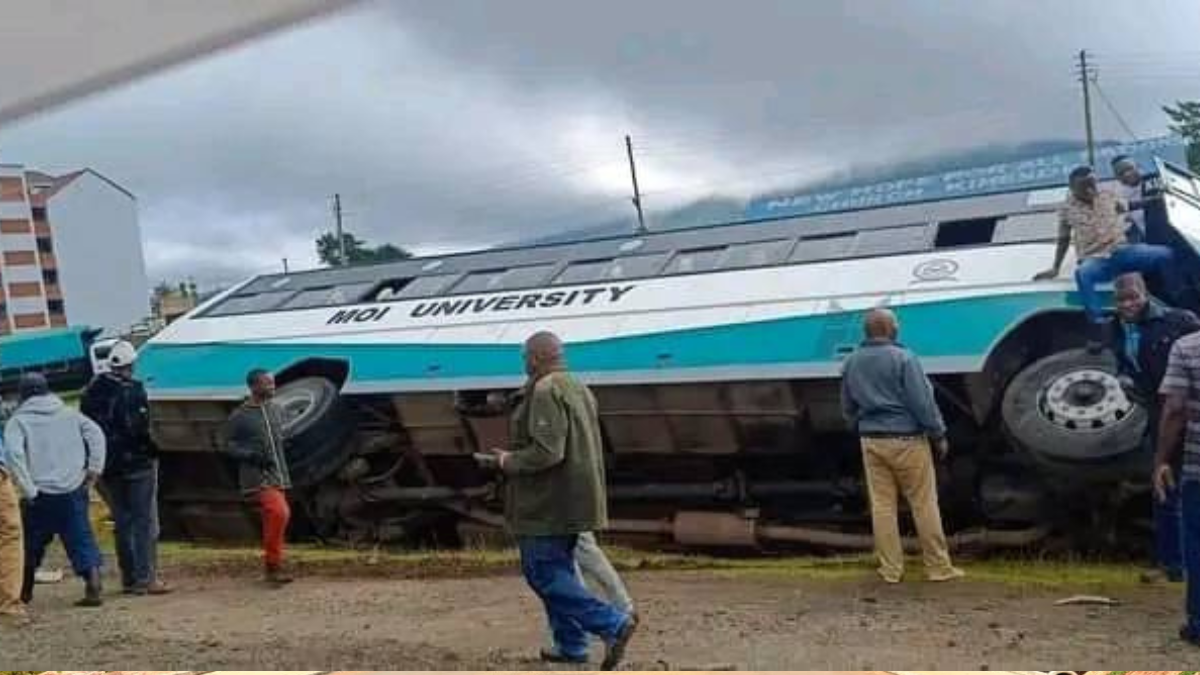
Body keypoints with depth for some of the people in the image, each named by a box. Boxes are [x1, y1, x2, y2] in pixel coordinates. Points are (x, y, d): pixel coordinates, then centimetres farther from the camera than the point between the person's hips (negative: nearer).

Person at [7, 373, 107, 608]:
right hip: (74, 491, 2)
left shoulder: (18, 421, 1)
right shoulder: (70, 414, 11)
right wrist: (94, 469, 2)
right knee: (81, 538, 2)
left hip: (40, 493, -2)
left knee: (32, 544, 15)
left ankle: (25, 591, 28)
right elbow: (96, 435, 2)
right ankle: (94, 588, -10)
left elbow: (14, 453, -15)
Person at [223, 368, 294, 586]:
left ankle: (271, 568, 23)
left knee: (273, 518, 12)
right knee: (279, 513, -21)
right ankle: (272, 565, -10)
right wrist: (252, 455, -16)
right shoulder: (240, 416, -7)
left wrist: (285, 441, 6)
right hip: (258, 476, -7)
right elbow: (229, 445, -3)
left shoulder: (276, 409, 11)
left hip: (278, 475, 7)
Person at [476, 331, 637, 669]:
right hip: (571, 501, 10)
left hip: (549, 503, -10)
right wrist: (512, 456, 20)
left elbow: (547, 452, -26)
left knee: (543, 572, -4)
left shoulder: (546, 391, -18)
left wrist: (508, 462, -9)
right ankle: (571, 647, 22)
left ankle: (613, 624, -10)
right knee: (559, 571, 17)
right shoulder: (577, 388, 15)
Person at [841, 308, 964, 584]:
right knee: (924, 504, 3)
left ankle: (891, 569, 11)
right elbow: (922, 402, -13)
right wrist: (939, 435, -3)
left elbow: (848, 407, 15)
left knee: (882, 505, 8)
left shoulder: (851, 363, 6)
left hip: (872, 441, 5)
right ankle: (938, 567, 10)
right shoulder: (903, 358, -13)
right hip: (906, 439, -5)